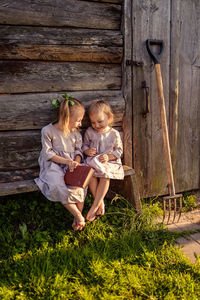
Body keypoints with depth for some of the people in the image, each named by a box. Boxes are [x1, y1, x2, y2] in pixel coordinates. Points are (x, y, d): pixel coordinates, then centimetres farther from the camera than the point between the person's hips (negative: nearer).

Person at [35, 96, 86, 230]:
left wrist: (76, 162, -13)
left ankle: (78, 216, -15)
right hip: (54, 165, -3)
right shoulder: (48, 131, -8)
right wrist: (67, 161, -18)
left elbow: (78, 150, 10)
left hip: (71, 163, 3)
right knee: (57, 185, -33)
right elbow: (48, 153, -9)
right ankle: (78, 215, -21)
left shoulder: (75, 132, 5)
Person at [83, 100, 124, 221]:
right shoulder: (89, 132, 5)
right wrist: (87, 151, -8)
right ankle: (101, 203, -18)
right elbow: (85, 145, 16)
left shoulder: (114, 134, 0)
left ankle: (94, 207, -25)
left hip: (109, 162, -2)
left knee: (105, 176, -32)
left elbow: (119, 150, 5)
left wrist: (109, 156, -13)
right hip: (93, 160, 2)